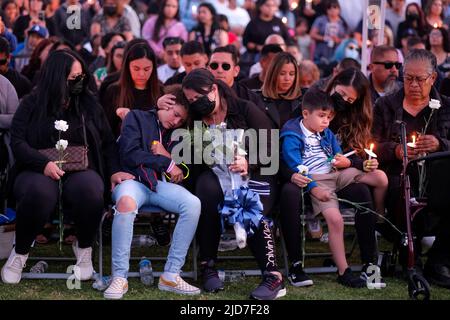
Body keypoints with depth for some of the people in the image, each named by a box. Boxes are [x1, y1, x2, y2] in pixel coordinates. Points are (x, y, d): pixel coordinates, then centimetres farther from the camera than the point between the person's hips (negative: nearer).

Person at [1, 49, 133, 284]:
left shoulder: (89, 104, 13)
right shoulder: (31, 105, 5)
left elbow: (107, 142, 14)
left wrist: (114, 171, -4)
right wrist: (44, 164, -20)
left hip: (81, 170, 2)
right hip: (39, 171, -2)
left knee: (90, 188, -37)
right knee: (39, 192, -39)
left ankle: (84, 248, -8)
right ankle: (20, 252, -12)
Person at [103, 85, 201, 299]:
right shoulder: (137, 118, 10)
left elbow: (180, 170, 20)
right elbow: (129, 154, -4)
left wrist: (167, 156, 1)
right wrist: (166, 163, -1)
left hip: (159, 184, 5)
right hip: (132, 179, -4)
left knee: (193, 204, -26)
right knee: (126, 202, -41)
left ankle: (171, 275, -23)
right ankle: (119, 278, -35)